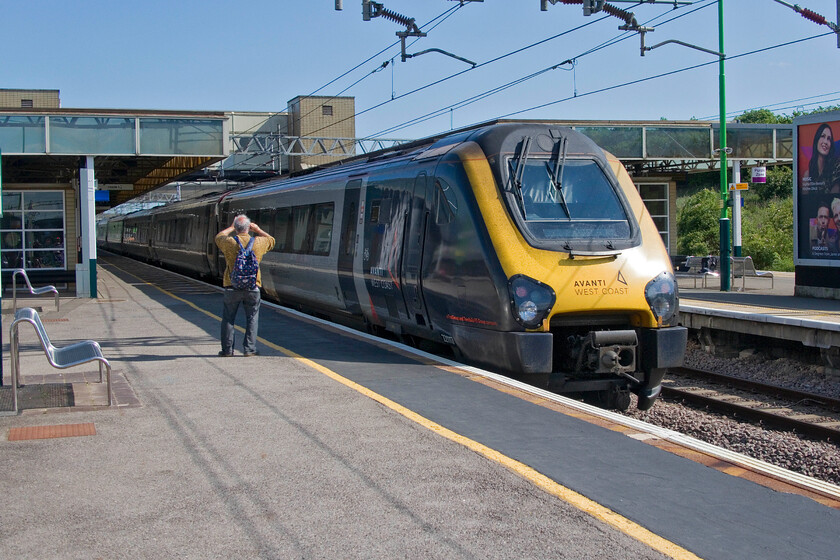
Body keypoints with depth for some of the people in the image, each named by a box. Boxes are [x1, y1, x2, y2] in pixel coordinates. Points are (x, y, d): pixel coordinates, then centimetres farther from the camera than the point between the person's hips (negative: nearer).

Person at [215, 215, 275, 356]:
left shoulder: (229, 242, -6)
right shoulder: (258, 242, -3)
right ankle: (249, 349, 7)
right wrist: (258, 230, 27)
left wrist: (231, 227, 29)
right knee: (252, 318, 10)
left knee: (228, 318, 10)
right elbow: (271, 240, 20)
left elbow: (218, 237, 18)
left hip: (232, 287, 0)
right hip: (252, 287, 1)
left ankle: (227, 349, 13)